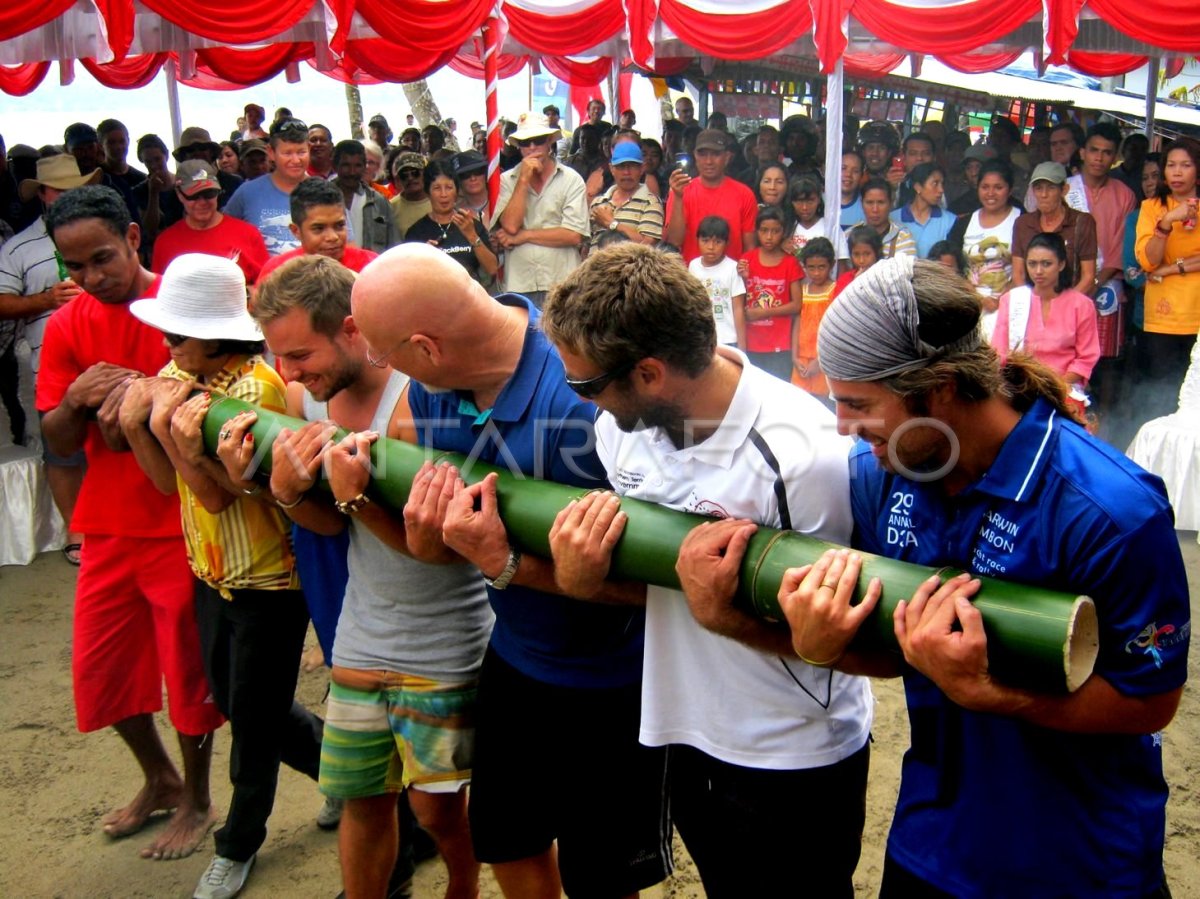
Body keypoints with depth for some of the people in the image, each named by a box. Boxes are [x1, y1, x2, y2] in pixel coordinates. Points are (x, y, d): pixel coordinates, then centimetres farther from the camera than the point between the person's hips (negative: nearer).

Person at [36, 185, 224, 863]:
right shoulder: (67, 328, 4)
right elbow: (59, 442, 4)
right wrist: (76, 399, -17)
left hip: (182, 523, -5)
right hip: (108, 525, 5)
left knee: (189, 669, 6)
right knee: (101, 667, 14)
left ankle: (198, 800, 30)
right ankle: (160, 781, 39)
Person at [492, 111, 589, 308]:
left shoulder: (571, 179, 1)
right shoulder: (507, 180, 8)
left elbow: (574, 236, -8)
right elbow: (510, 225, -7)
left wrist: (524, 235, -5)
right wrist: (524, 180, -7)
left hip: (561, 284, -1)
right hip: (518, 286, 1)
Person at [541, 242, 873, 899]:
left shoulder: (800, 454, -28)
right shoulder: (619, 424, -8)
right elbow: (641, 577, 1)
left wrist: (725, 617, -35)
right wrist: (578, 578, -20)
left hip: (796, 761, -6)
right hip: (687, 738, 6)